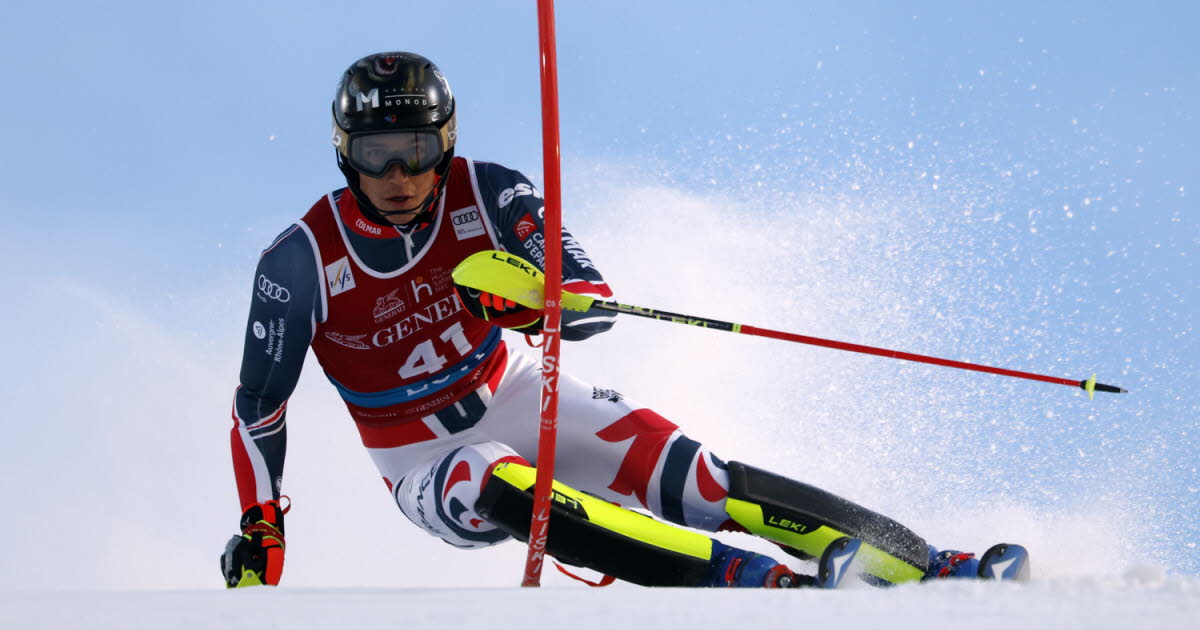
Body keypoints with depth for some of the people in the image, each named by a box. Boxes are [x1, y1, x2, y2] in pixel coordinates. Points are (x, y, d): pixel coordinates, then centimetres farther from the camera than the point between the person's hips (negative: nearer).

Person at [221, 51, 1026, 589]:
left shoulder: (483, 195, -15)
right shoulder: (302, 262, -18)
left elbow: (598, 303, -19)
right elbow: (259, 404, -6)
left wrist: (539, 299, -41)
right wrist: (258, 533, -12)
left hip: (515, 398, 2)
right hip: (427, 465, -2)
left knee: (685, 475, -22)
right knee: (503, 486, -37)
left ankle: (923, 564, -23)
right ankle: (763, 582, -46)